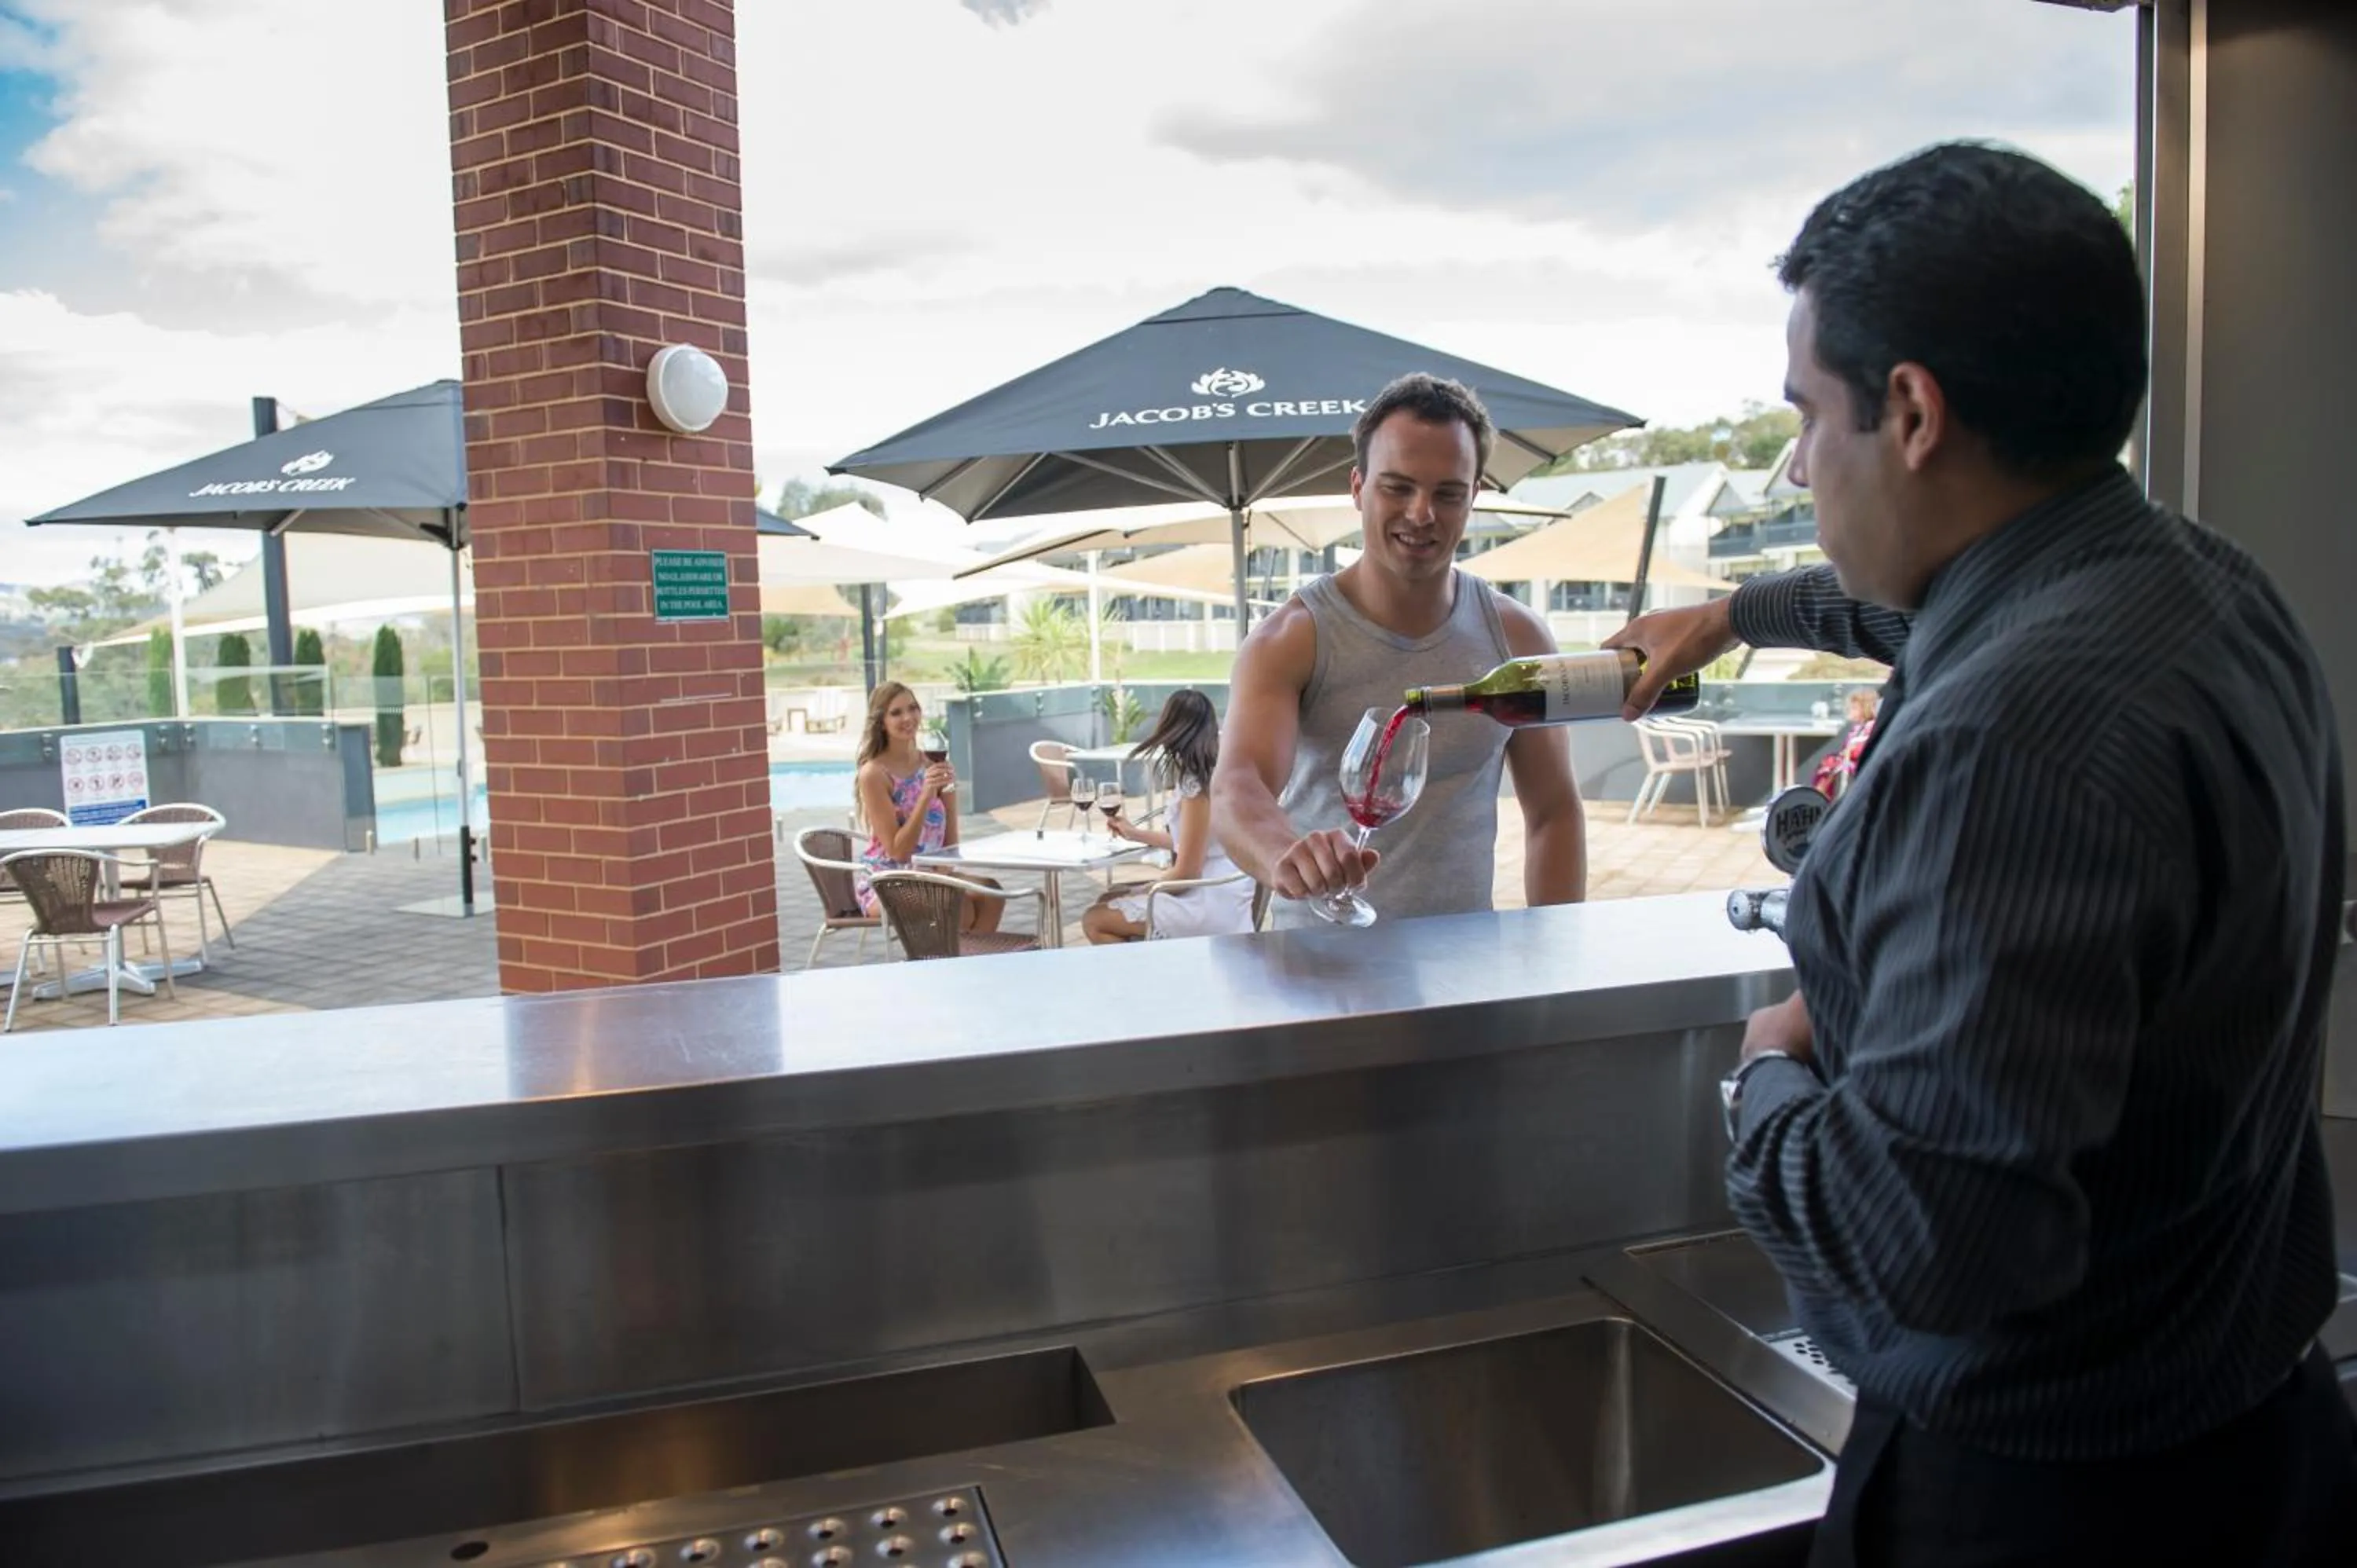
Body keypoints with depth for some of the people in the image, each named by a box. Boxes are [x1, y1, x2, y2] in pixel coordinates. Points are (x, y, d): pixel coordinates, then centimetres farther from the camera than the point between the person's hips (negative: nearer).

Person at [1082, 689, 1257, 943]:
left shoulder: (1196, 783, -18)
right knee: (1108, 902, 16)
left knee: (1094, 921, -6)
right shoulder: (1206, 774, 11)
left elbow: (1187, 871, -18)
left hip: (1212, 903, -10)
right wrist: (1135, 834, 33)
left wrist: (1137, 893, -2)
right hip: (1211, 892, 10)